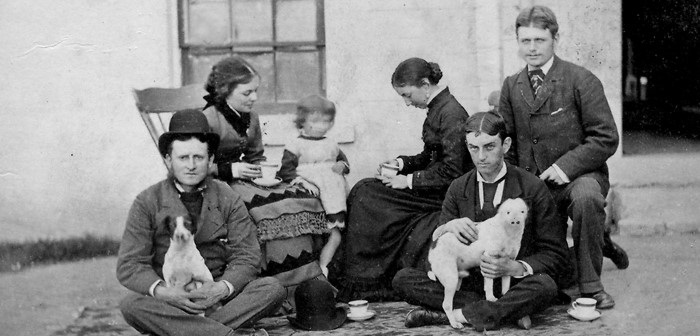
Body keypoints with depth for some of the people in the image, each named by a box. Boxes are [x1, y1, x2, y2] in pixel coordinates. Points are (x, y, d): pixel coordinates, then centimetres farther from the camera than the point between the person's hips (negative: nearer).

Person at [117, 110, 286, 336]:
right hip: (170, 300, -1)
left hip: (217, 296, 2)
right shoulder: (147, 203, 1)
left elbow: (246, 256, 0)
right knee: (131, 305, -32)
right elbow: (129, 266, -4)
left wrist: (223, 287, -21)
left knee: (273, 288, -22)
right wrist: (161, 291, -23)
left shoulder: (229, 200, 5)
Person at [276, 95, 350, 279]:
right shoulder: (295, 146, 1)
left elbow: (343, 160, 30)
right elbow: (286, 170, -5)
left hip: (334, 195, 5)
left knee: (335, 235, -6)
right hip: (310, 199, -5)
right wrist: (304, 182, -19)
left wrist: (342, 166, 5)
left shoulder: (331, 145, 18)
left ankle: (323, 265, 2)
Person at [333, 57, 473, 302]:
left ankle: (363, 282, -4)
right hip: (434, 190, 9)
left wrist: (409, 180, -17)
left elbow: (451, 171, -21)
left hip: (445, 195, -9)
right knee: (364, 191, -1)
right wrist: (402, 163, 4)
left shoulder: (451, 113, -17)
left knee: (367, 195, -14)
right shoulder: (437, 109, 12)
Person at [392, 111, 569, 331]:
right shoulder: (458, 189, 7)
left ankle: (458, 315, -25)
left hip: (513, 283, -3)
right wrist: (447, 227, -17)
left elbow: (556, 256, -3)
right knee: (403, 279, -19)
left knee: (544, 286, -36)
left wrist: (514, 268, -22)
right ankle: (506, 310, -23)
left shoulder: (533, 188, -4)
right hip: (468, 283, 3)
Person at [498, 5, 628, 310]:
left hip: (579, 174, -5)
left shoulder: (581, 80, -7)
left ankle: (590, 286, -22)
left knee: (587, 198, -40)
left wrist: (566, 165, -21)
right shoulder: (511, 85, 8)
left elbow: (606, 138, -11)